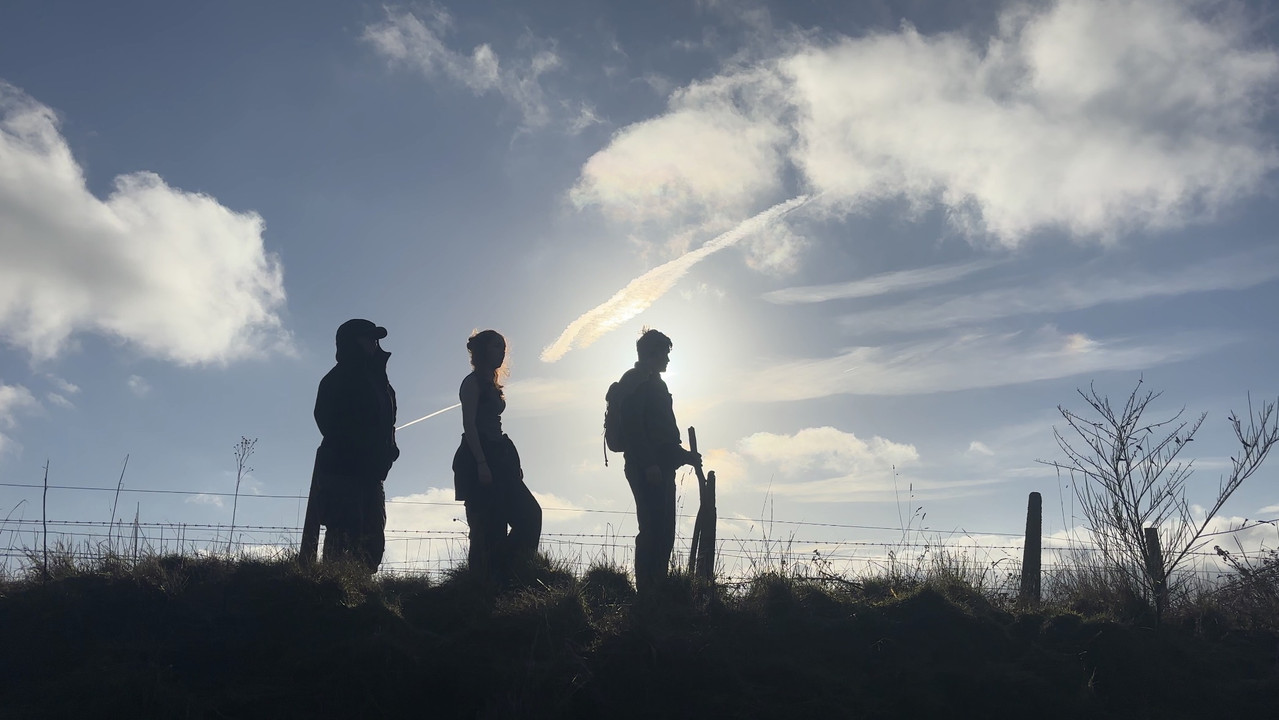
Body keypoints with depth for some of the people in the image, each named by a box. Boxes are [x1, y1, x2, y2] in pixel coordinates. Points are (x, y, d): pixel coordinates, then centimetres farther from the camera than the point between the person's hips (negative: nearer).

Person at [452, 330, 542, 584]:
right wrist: (481, 463, -22)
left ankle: (500, 578, 4)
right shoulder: (473, 382, -5)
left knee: (529, 514, 2)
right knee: (485, 526, -9)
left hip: (496, 458, 9)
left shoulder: (491, 384, 20)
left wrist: (513, 463, 14)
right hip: (478, 459, -9)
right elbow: (469, 424, -13)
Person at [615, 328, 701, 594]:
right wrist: (649, 463, -23)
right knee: (653, 530, -12)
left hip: (660, 467, 10)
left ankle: (657, 589, 14)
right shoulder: (634, 382, -6)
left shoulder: (655, 383, 24)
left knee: (664, 532, 9)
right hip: (647, 469, -10)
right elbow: (632, 427, -17)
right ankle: (646, 591, -10)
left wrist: (684, 454, 22)